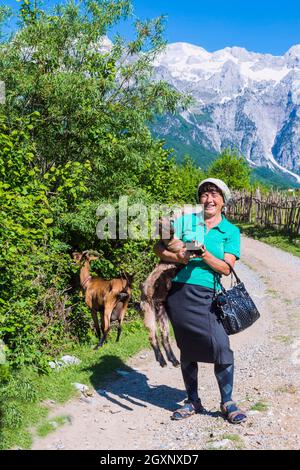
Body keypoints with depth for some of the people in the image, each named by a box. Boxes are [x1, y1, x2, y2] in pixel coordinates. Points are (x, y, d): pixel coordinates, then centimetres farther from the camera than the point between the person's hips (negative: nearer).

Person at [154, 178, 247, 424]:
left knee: (221, 346, -11)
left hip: (207, 295, -2)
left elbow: (226, 268, -3)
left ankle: (227, 402, 10)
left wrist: (204, 254, -20)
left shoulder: (231, 231, 7)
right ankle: (193, 401, 26)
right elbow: (159, 248, 9)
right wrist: (178, 257, -10)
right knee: (187, 350, 9)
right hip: (179, 292, 2)